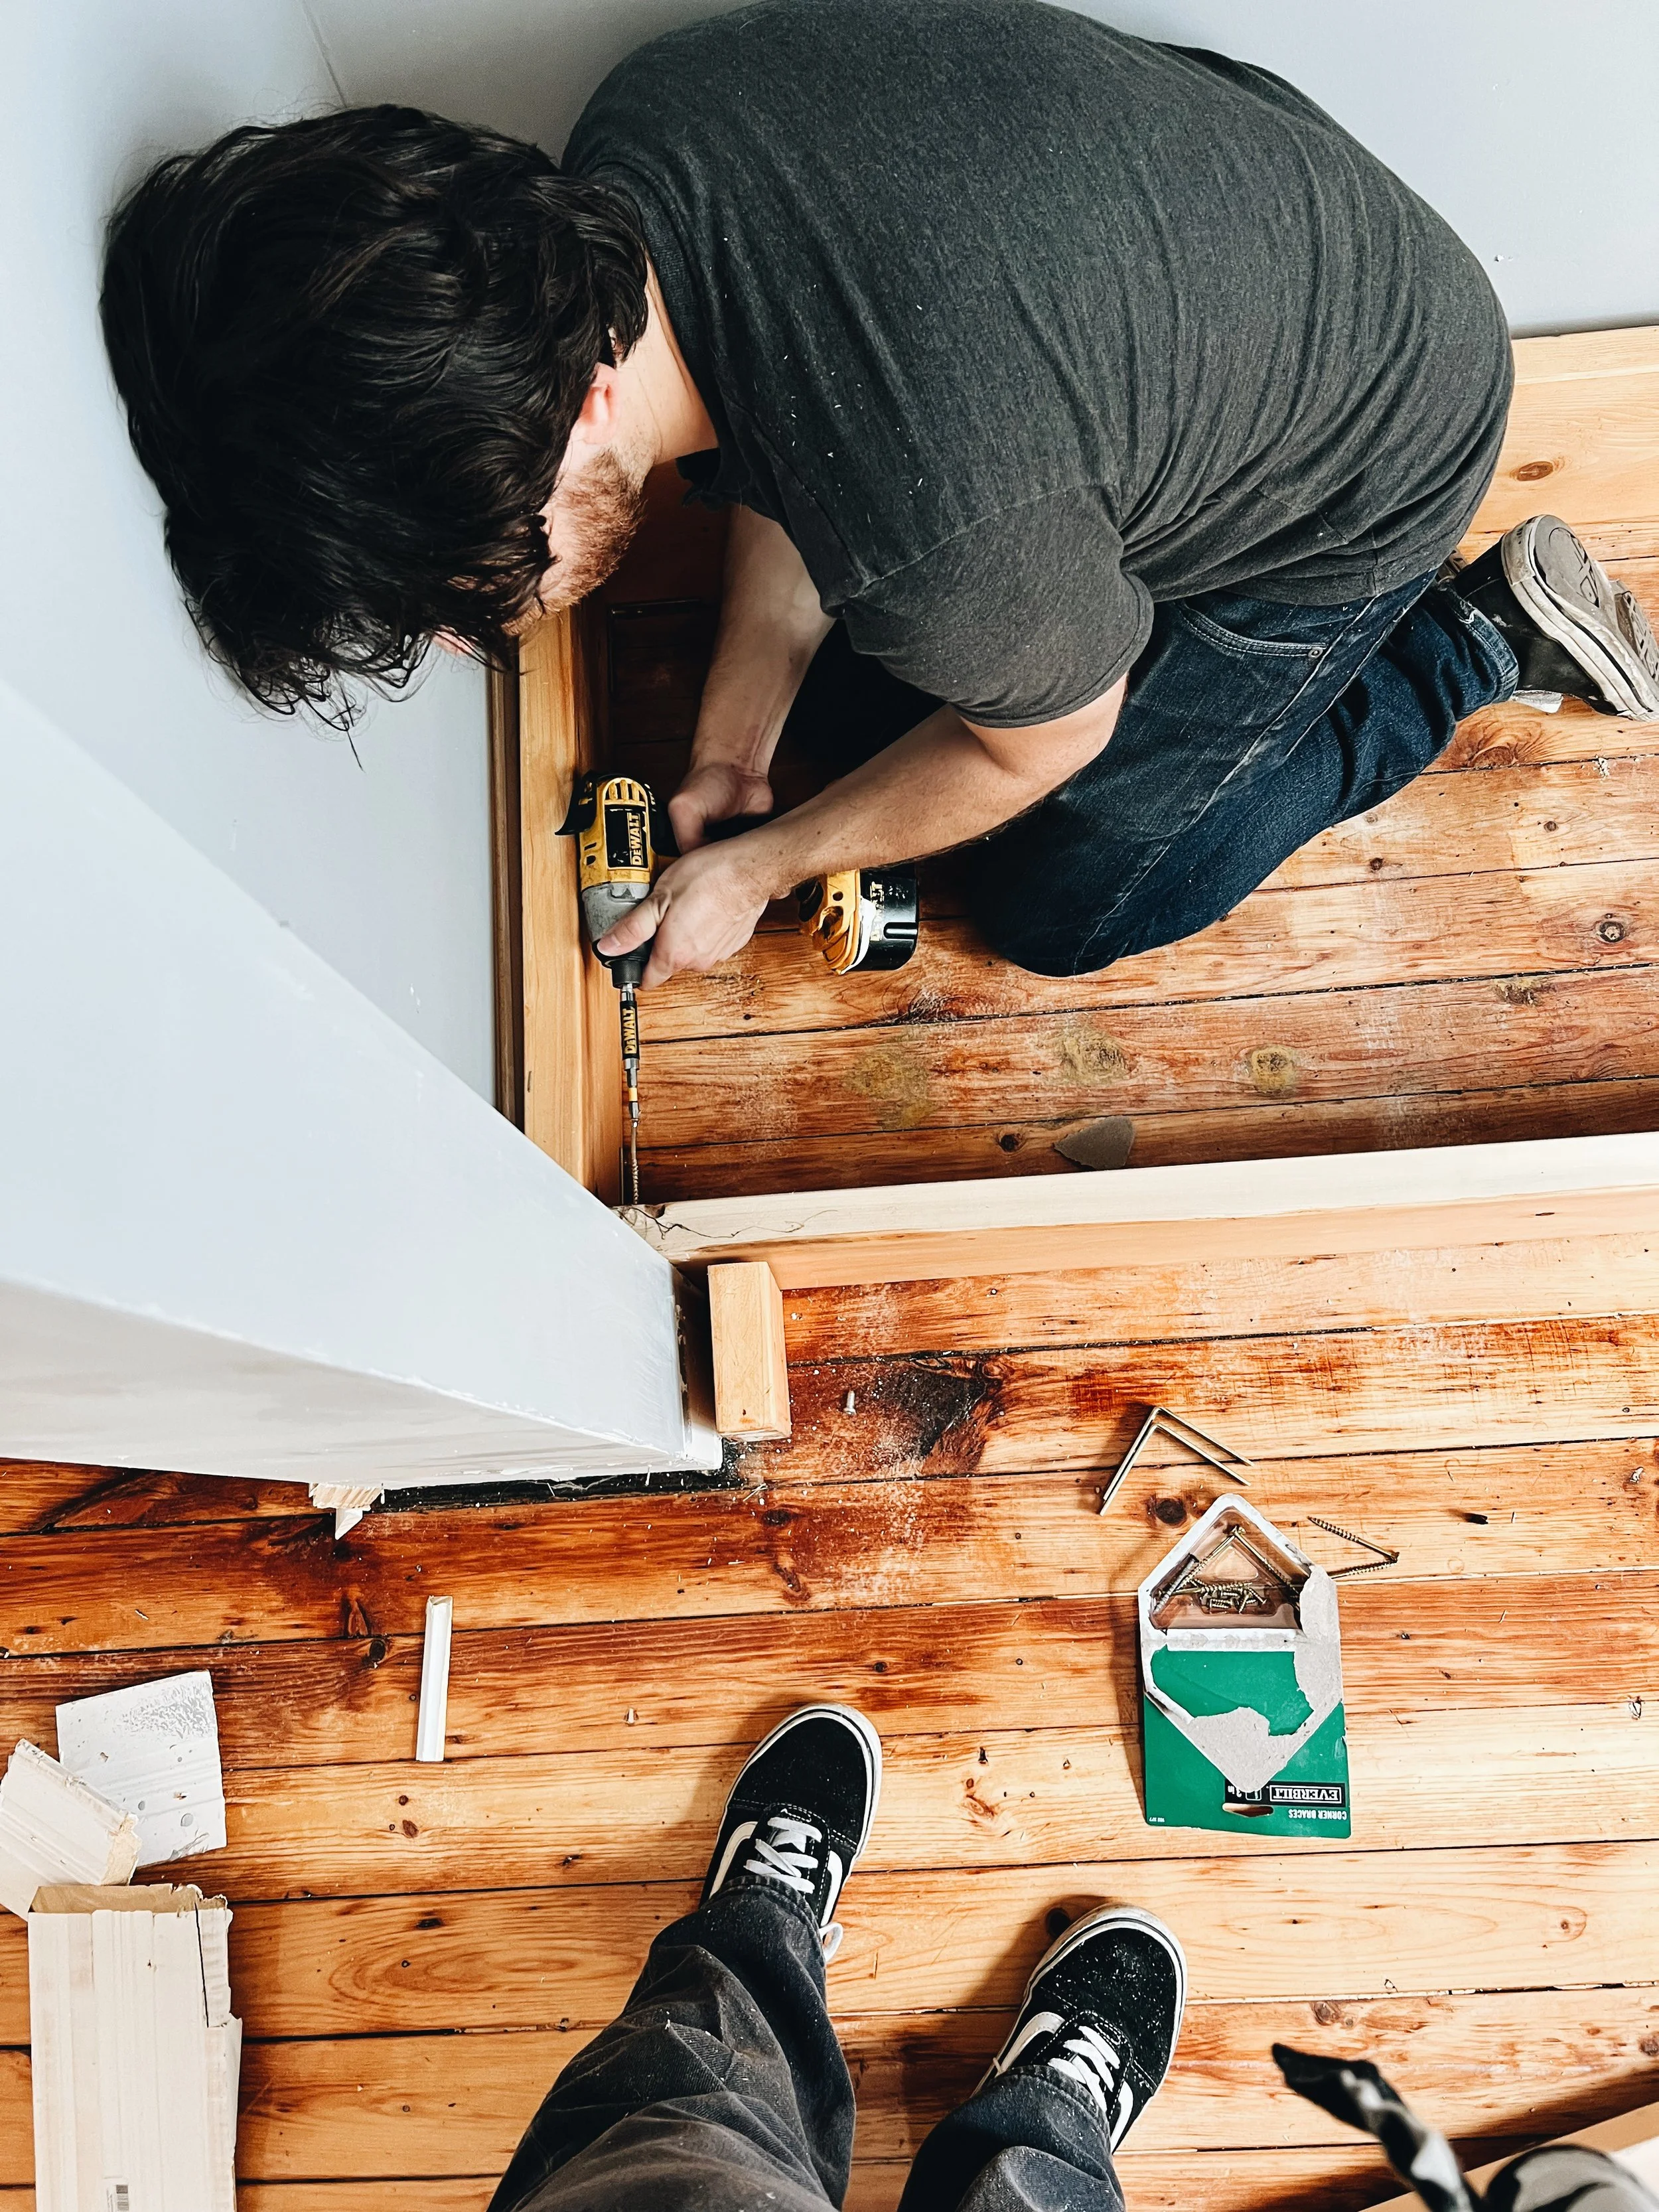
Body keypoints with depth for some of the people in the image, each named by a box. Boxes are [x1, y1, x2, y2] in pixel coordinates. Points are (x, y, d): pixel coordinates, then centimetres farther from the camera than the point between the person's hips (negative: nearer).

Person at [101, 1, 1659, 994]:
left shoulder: (929, 523, -44)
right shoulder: (634, 127, -21)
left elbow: (1042, 746, -21)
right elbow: (792, 452, -3)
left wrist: (759, 867, -9)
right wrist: (729, 753, 1)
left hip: (1372, 468, -6)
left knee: (1065, 905, 4)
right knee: (847, 698, 13)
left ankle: (1486, 636, 12)